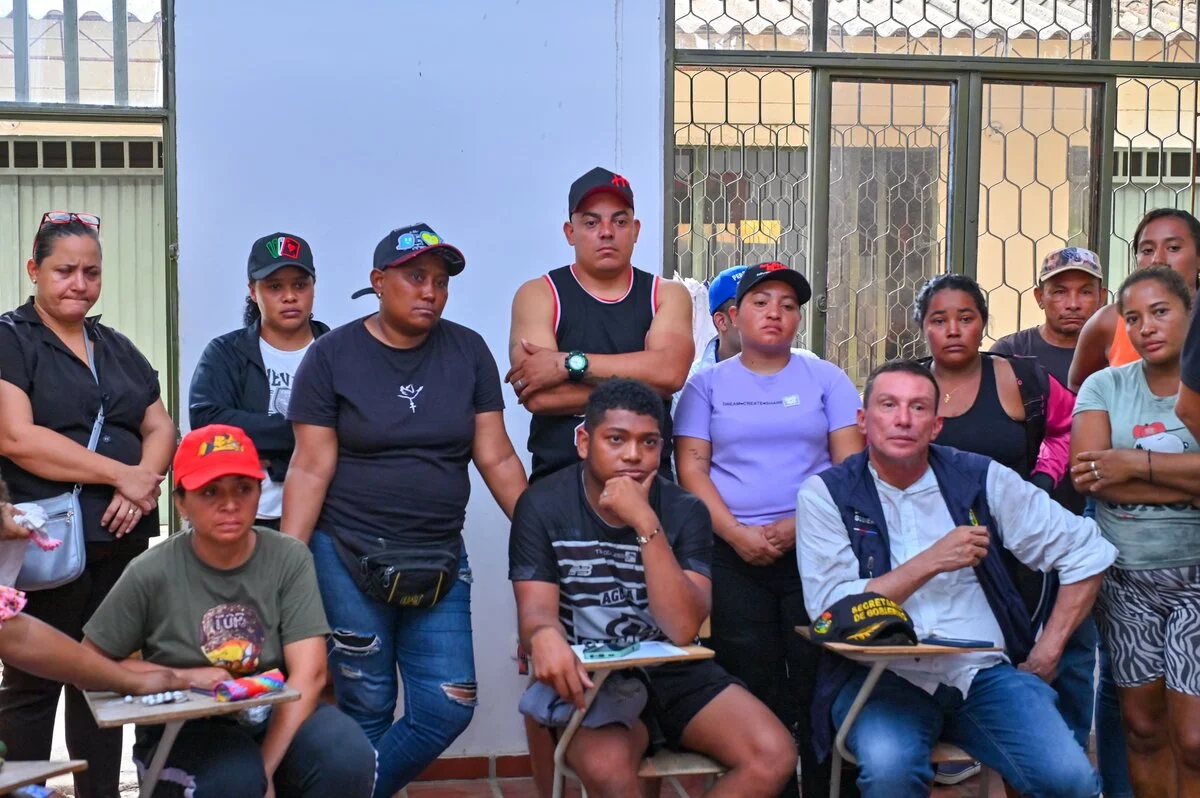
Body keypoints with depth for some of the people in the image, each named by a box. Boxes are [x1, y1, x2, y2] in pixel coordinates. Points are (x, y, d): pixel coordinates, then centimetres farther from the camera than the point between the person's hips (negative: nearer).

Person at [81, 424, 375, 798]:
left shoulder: (289, 559, -6)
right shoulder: (152, 574, -8)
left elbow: (308, 673, -12)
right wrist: (180, 677, -9)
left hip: (274, 718, 1)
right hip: (183, 731, -1)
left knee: (348, 757, -27)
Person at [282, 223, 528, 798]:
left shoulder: (468, 352, 5)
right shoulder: (332, 356, -2)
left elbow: (496, 459, 4)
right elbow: (311, 470, -5)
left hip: (441, 563, 3)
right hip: (348, 557, -3)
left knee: (449, 707, 0)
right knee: (367, 708, 3)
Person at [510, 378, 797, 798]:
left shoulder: (685, 511, -2)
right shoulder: (542, 506, -5)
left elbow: (682, 629, -15)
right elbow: (536, 609, -14)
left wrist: (645, 523, -24)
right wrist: (545, 636, -40)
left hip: (674, 672, 4)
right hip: (591, 677, -3)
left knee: (774, 756, -19)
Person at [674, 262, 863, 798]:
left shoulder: (826, 378, 9)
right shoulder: (708, 383, 10)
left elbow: (852, 465, 2)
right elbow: (691, 466, 2)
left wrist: (803, 524, -12)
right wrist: (737, 533, -11)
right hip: (733, 557, 0)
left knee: (819, 685, -4)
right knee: (754, 692, 0)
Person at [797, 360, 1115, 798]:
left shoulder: (981, 478, 5)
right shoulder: (825, 493, 0)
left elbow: (1086, 549, 10)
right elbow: (830, 611, -10)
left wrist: (1047, 652, 5)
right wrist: (932, 562, -16)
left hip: (985, 672, 2)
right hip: (881, 676, -2)